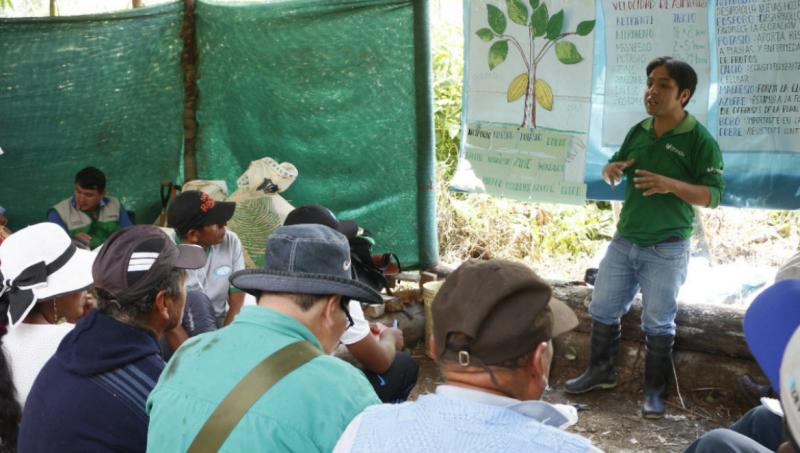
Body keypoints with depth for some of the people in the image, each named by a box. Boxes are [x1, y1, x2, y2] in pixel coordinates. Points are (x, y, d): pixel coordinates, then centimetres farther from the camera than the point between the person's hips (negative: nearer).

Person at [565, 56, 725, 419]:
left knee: (658, 323, 3)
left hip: (666, 249, -6)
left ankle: (655, 390, 18)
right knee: (602, 309, 13)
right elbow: (616, 166, 17)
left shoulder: (700, 140, -12)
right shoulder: (638, 132, 5)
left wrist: (672, 185, -31)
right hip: (624, 241, 6)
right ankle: (601, 370, 31)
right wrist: (611, 169, -8)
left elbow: (713, 195, -15)